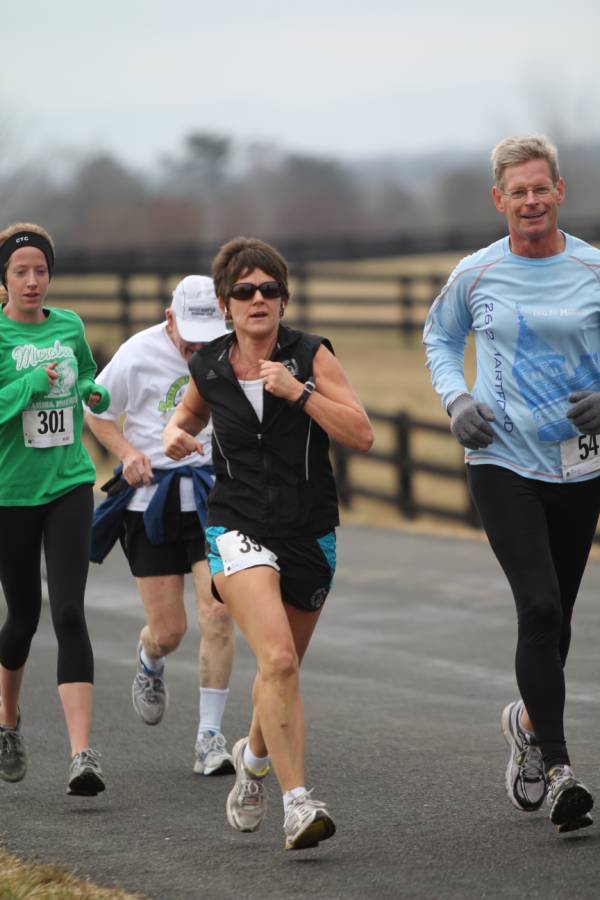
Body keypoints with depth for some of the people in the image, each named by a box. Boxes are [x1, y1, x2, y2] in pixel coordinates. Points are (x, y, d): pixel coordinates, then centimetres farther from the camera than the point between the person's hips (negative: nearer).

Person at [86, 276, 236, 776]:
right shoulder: (138, 354, -7)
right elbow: (97, 410, 6)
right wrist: (127, 451, -10)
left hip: (214, 497, 1)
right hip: (152, 499, -1)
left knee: (217, 613, -14)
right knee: (168, 631, 1)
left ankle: (210, 736, -2)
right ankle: (150, 661, 41)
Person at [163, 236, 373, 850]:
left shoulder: (311, 357, -7)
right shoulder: (208, 368, 0)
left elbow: (362, 436, -15)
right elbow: (189, 412, 23)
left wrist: (297, 390, -23)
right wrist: (176, 434, 1)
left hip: (310, 534, 1)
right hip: (238, 529, -1)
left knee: (282, 670, 17)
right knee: (278, 660, -24)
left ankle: (254, 756, 49)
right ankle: (297, 805, -24)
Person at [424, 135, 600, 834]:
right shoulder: (475, 275, 0)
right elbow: (439, 337, 19)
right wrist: (456, 400, 2)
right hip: (502, 462, -2)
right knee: (539, 607, -16)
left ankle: (529, 721, 41)